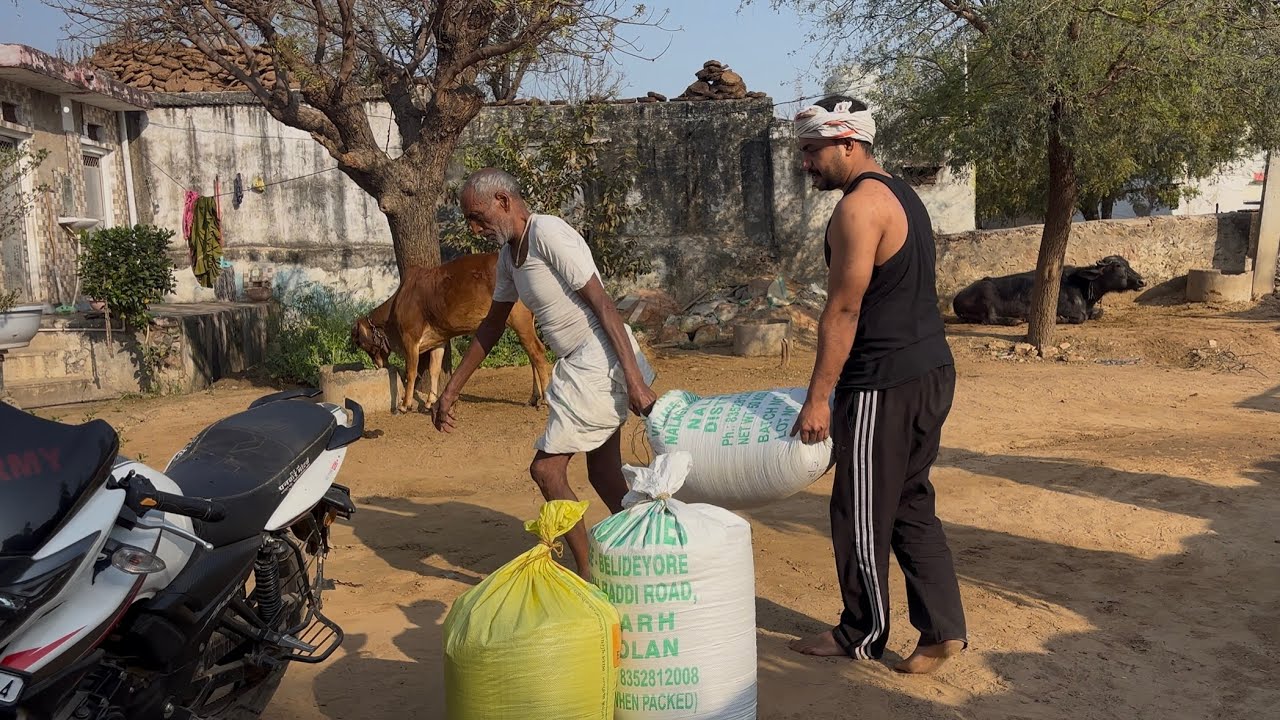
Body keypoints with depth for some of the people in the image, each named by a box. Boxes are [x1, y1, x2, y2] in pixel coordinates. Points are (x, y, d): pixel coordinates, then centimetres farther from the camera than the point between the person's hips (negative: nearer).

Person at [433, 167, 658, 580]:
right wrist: (450, 392, 22)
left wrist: (635, 380, -25)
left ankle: (586, 576, 7)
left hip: (601, 361, -10)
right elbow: (492, 327, 21)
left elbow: (603, 305, -20)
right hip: (583, 365, 10)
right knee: (603, 473, 17)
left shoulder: (549, 234, -15)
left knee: (546, 468, -5)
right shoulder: (509, 252, 13)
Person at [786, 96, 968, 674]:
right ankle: (942, 627, 19)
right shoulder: (899, 194, 16)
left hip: (887, 383, -10)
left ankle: (862, 635, 20)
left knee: (862, 514, 5)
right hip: (929, 370, 10)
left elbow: (843, 310, -19)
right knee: (910, 505, 16)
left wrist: (817, 398, -16)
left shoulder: (859, 206, -15)